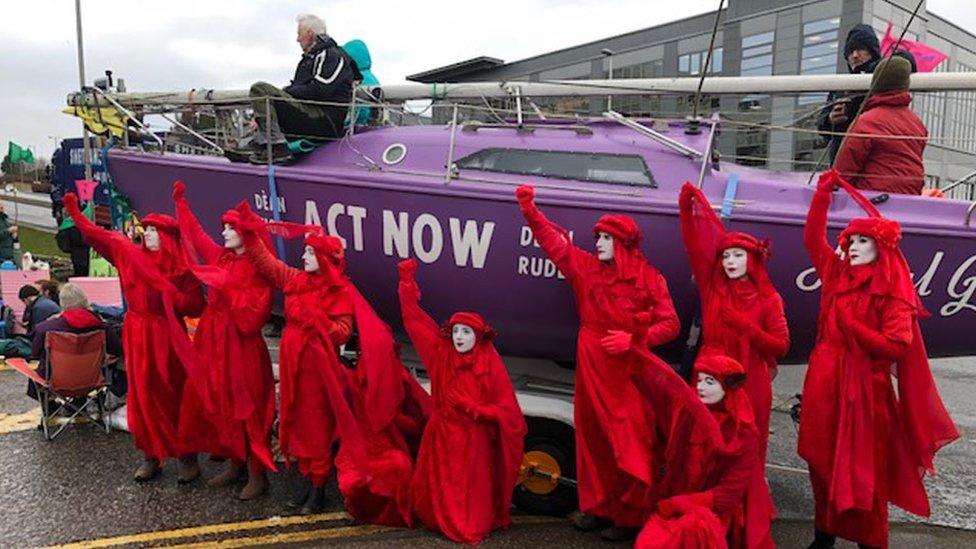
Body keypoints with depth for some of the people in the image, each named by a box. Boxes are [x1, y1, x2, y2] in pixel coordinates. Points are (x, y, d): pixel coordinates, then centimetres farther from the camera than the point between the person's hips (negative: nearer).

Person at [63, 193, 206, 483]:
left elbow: (196, 306, -9)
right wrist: (74, 211, 12)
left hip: (167, 337, -4)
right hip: (137, 335, 4)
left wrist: (171, 295, -23)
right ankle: (151, 456, 19)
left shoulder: (182, 269, -7)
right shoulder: (130, 254, 6)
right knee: (142, 397, 7)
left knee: (174, 397, 0)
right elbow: (97, 235, 13)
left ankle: (187, 457, 11)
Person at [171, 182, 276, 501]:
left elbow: (254, 312, -19)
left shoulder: (257, 268, -11)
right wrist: (181, 202, 22)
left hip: (241, 344, -7)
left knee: (247, 407, -3)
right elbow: (195, 234, 21)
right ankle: (234, 464, 25)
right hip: (213, 340, 7)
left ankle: (258, 475, 5)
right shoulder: (221, 258, 8)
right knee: (220, 404, 12)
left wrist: (227, 286, -22)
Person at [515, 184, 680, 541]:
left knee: (629, 443, 1)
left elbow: (670, 324, -7)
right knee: (592, 437, 12)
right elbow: (553, 241, 8)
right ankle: (596, 505, 26)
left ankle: (629, 516, 14)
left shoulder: (649, 278, -5)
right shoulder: (586, 267, 6)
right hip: (591, 368, 5)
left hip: (628, 371, -4)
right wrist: (529, 209, -1)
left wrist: (633, 339, -18)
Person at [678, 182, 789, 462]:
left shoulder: (768, 299, 1)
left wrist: (746, 326, -15)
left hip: (750, 381, -1)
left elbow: (780, 346, -3)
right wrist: (687, 207, -13)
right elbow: (694, 247, -4)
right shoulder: (712, 287, 4)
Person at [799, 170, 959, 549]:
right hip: (824, 384, 5)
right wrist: (823, 193, 7)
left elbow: (896, 347, -15)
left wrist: (849, 325, -15)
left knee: (862, 471, 4)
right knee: (822, 463, 12)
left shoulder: (894, 293, -6)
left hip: (864, 389, -5)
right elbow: (812, 237, 9)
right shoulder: (837, 275, 7)